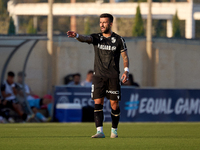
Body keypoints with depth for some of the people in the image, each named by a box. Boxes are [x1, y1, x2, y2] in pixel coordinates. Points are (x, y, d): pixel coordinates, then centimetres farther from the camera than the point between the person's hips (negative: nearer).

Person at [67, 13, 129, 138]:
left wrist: (126, 71, -7)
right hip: (99, 76, 1)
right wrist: (76, 36, -38)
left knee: (114, 103, 1)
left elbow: (125, 56, 7)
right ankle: (100, 131, -14)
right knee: (98, 103, -9)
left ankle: (114, 130, 19)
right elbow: (85, 39, -15)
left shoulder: (119, 40, 3)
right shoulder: (96, 38, 5)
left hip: (113, 77, -1)